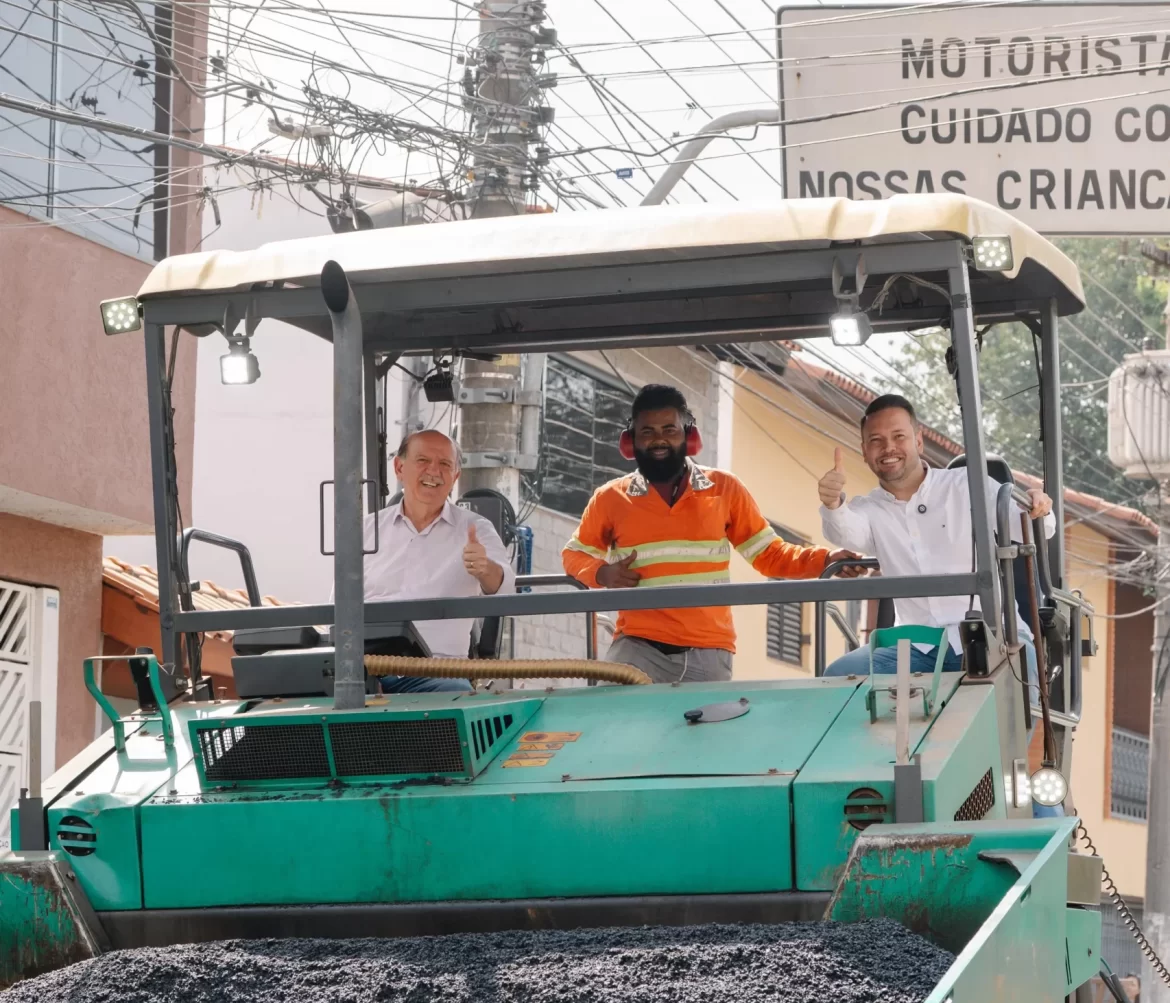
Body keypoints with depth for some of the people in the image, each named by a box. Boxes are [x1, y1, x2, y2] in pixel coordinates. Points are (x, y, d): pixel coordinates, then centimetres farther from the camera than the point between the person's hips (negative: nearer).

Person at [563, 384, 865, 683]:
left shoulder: (724, 489, 7)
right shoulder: (610, 499, 7)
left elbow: (768, 553, 12)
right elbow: (574, 555, 21)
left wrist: (825, 560, -3)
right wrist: (602, 574, -2)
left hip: (708, 652, 1)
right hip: (639, 647, -1)